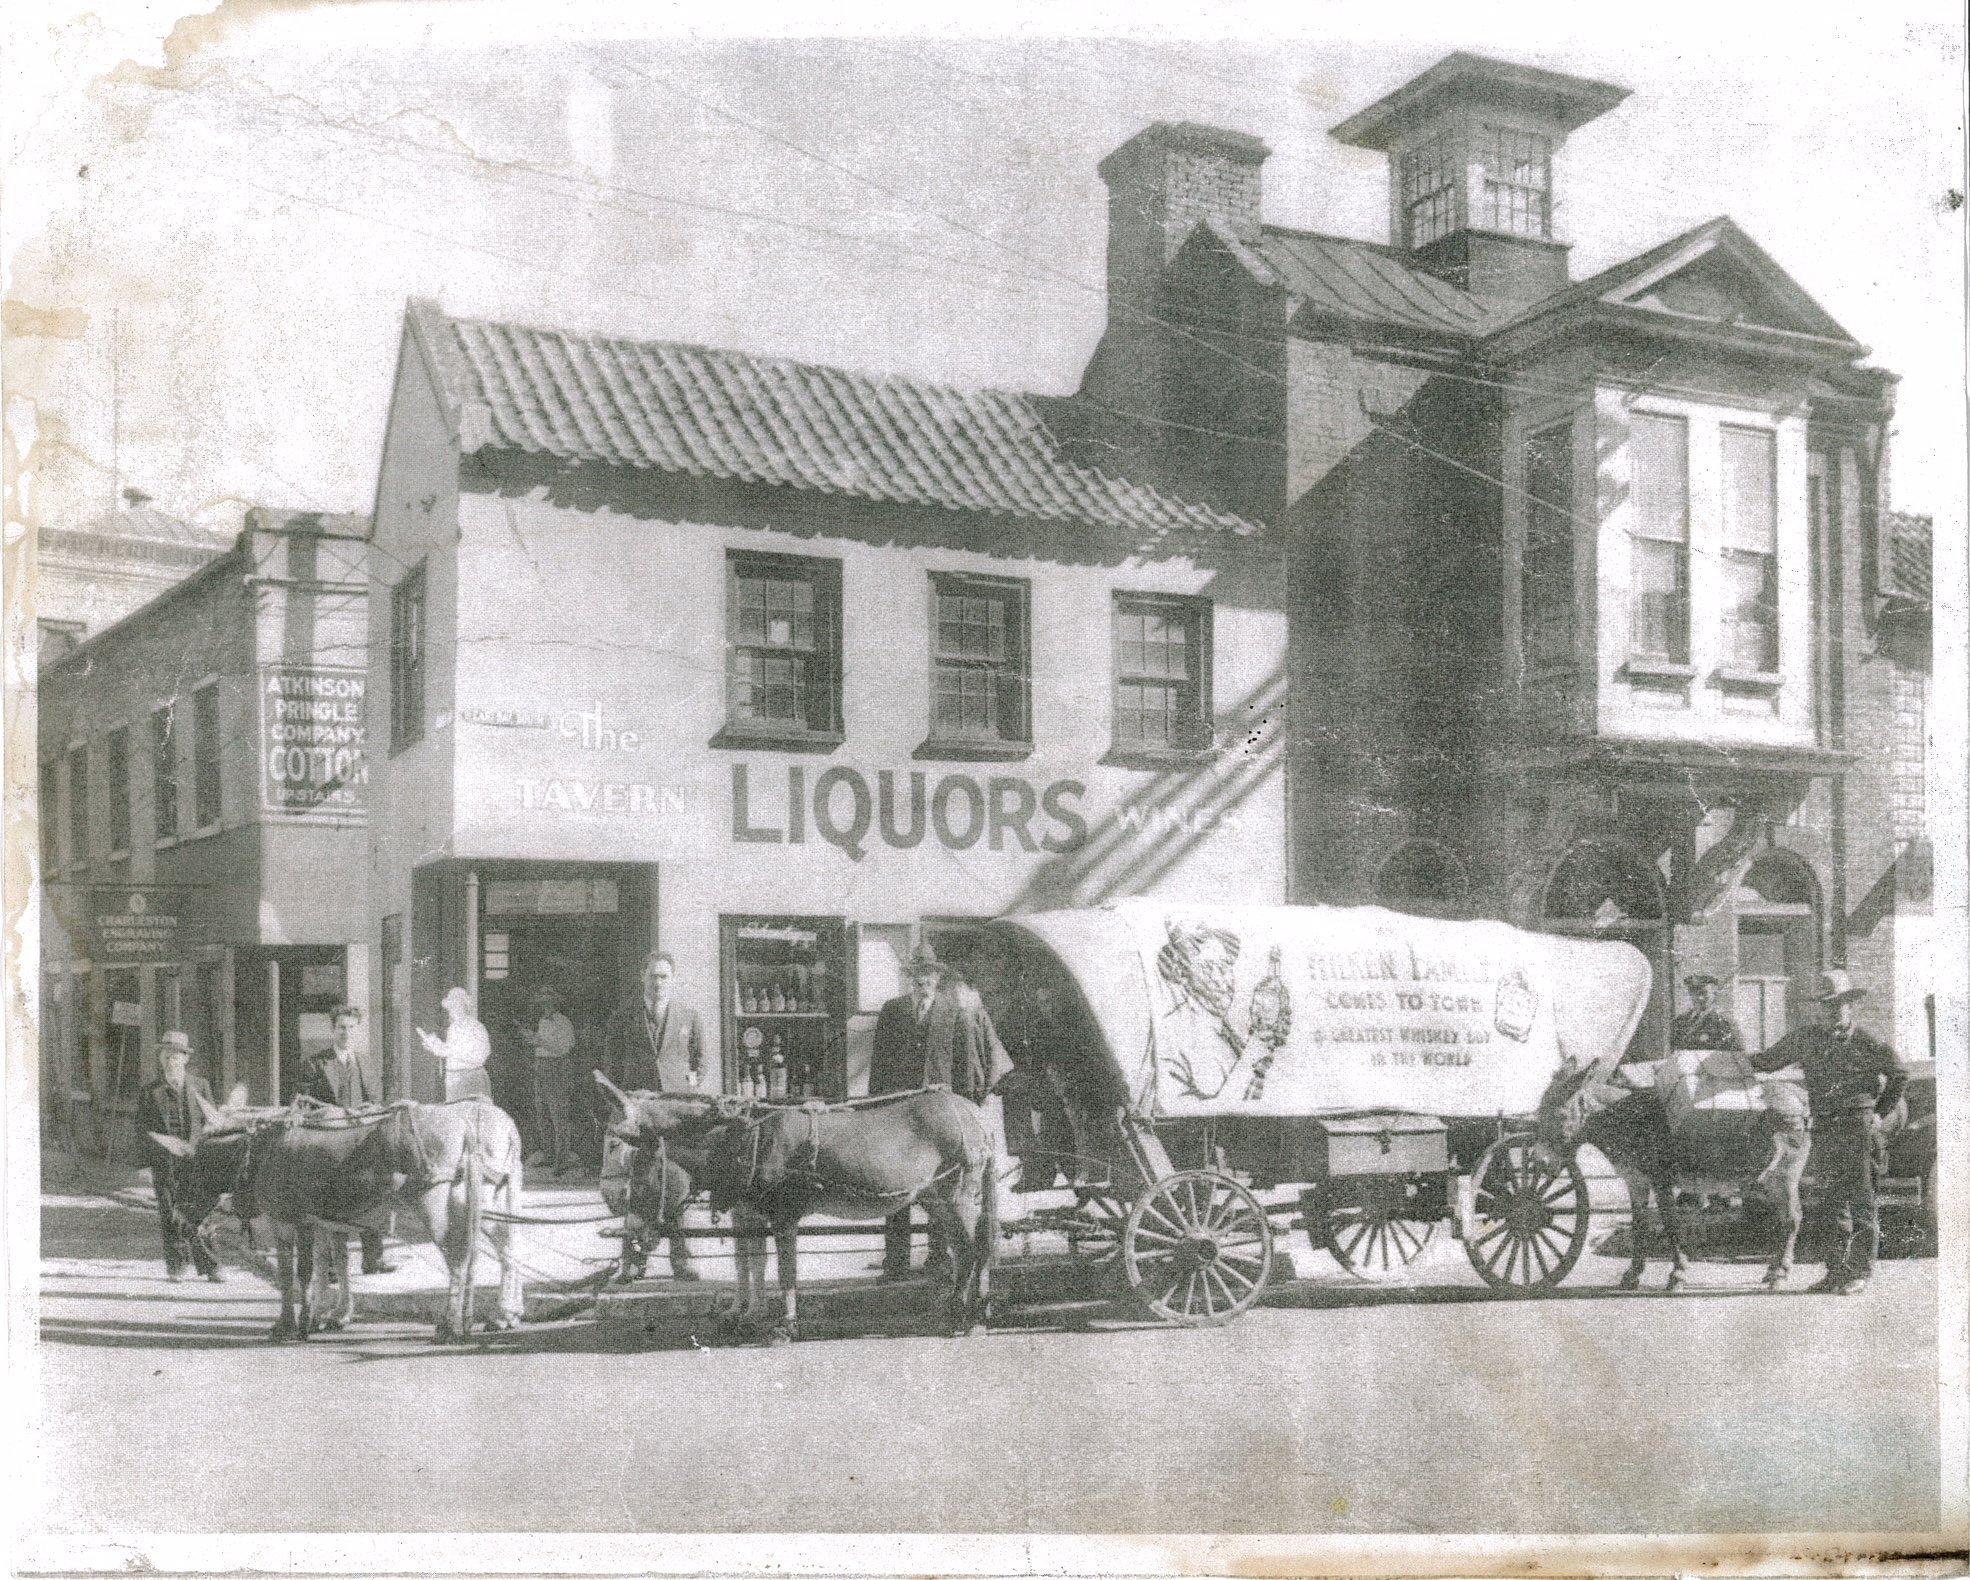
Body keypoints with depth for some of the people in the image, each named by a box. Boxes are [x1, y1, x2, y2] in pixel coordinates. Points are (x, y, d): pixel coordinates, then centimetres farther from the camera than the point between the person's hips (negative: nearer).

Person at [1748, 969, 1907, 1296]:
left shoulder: (1867, 1043, -1)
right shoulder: (1803, 1039, 9)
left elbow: (1899, 1076, 12)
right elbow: (1768, 1061, 21)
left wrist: (1881, 1113, 9)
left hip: (1856, 1124, -4)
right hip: (1822, 1127, 4)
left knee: (1860, 1198, -4)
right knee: (1832, 1200, 7)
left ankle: (1859, 1271, 2)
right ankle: (1836, 1270, 13)